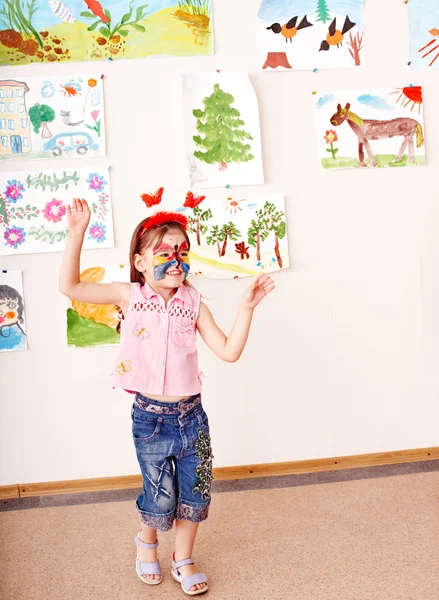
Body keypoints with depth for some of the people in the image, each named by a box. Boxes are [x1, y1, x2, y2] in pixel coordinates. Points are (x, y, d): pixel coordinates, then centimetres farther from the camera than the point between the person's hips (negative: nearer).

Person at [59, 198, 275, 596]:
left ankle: (184, 559, 37)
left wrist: (247, 307, -11)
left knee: (195, 493, 10)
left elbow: (229, 351, -3)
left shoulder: (193, 304, 0)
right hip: (150, 417, -2)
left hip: (191, 414, 2)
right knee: (161, 499, 5)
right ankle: (147, 539, 41)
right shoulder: (129, 296, -3)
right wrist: (76, 235, -17)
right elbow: (70, 287, -8)